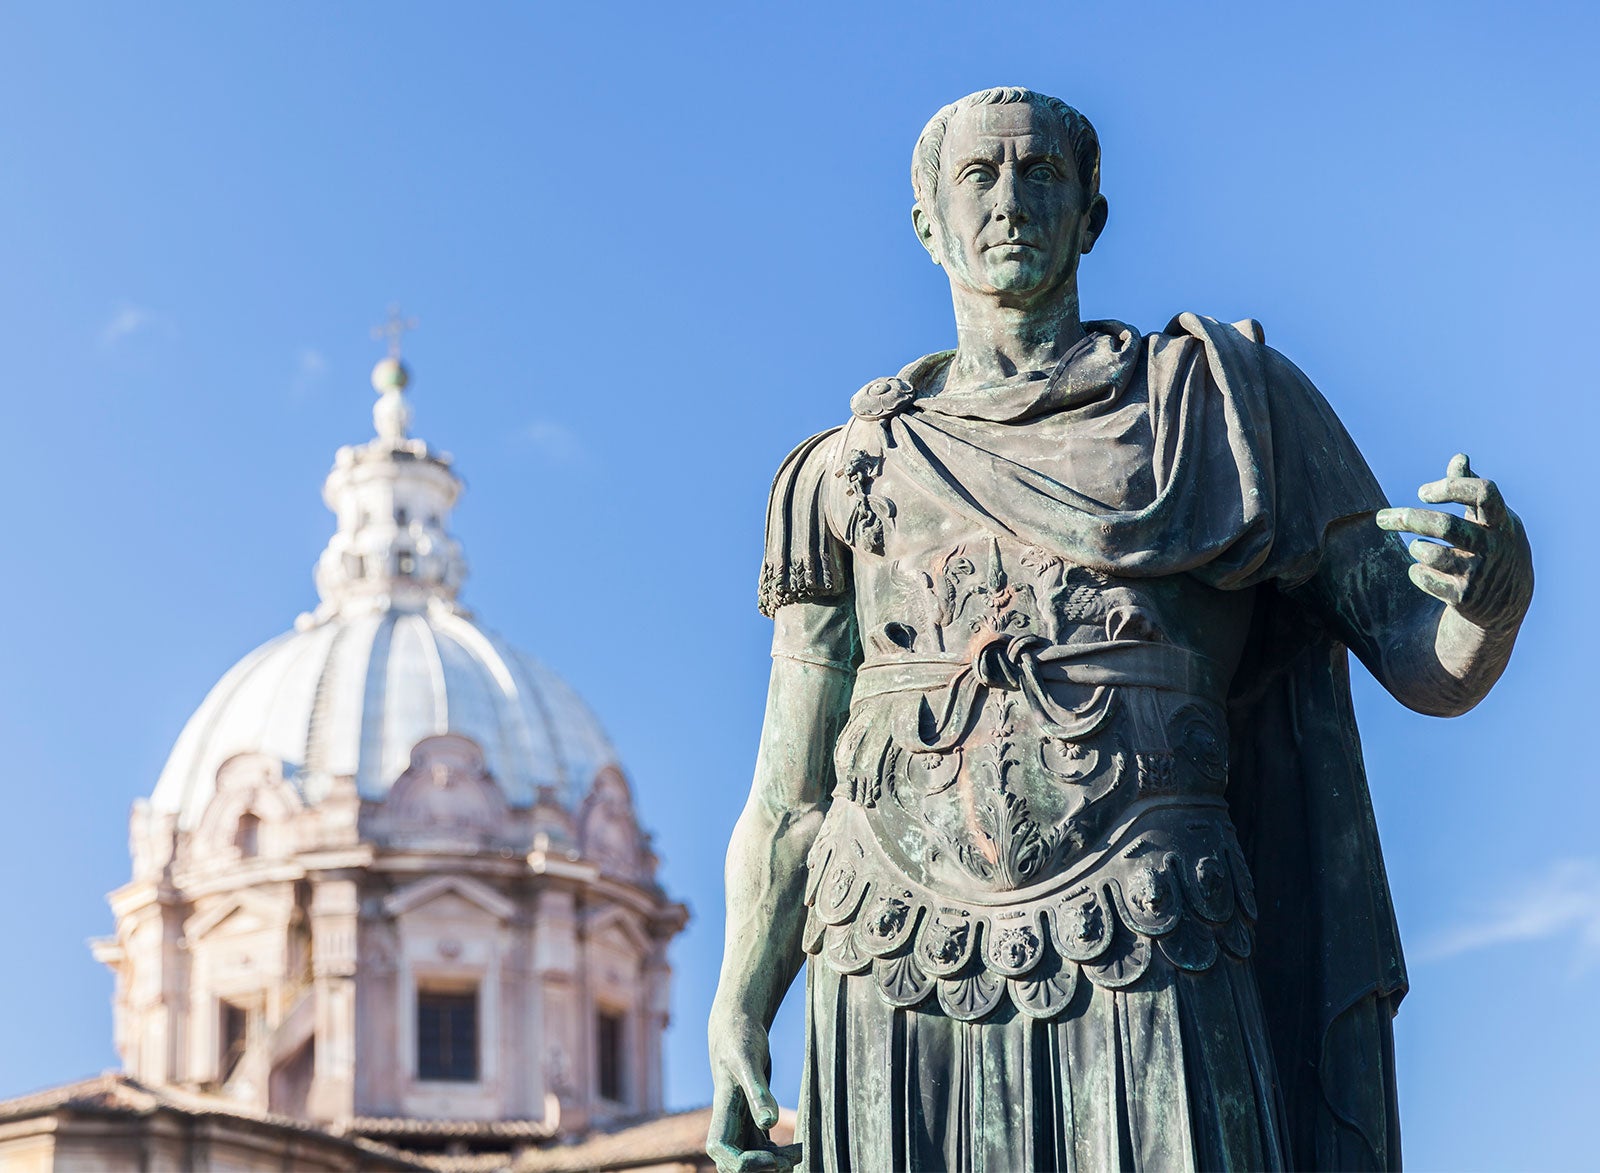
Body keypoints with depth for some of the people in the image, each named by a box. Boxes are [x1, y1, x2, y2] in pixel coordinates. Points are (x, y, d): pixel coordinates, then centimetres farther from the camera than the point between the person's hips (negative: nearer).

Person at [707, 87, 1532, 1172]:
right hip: (899, 994, 2)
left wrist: (1496, 587, -16)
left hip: (1145, 989, -1)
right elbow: (789, 794, 16)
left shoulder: (1222, 398, 14)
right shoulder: (852, 472, 17)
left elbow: (1428, 664, 8)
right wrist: (736, 1014, 3)